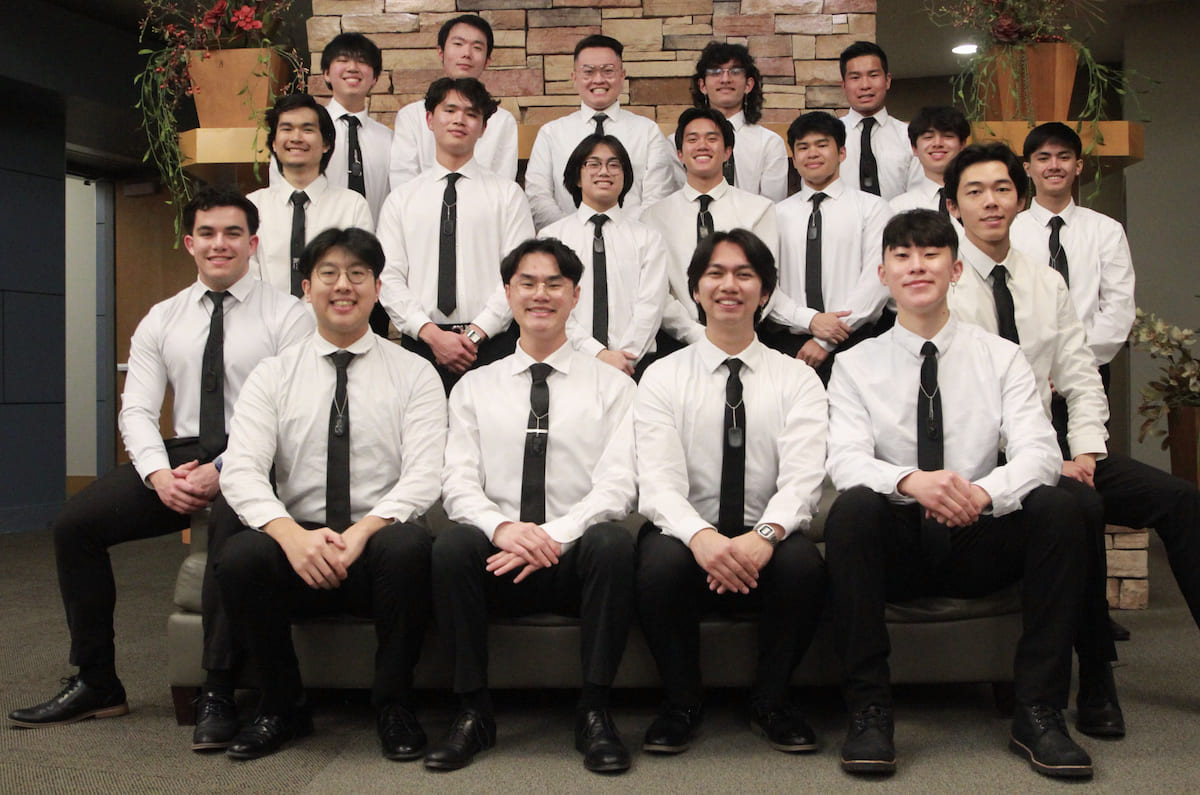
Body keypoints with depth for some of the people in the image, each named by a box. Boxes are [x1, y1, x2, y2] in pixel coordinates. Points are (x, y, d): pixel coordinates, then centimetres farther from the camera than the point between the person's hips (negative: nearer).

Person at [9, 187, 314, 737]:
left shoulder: (286, 316, 1)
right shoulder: (161, 320, 15)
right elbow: (137, 410, 7)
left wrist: (225, 472, -21)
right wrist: (159, 475, -13)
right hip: (180, 455, 5)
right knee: (74, 524, -10)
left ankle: (217, 694, -21)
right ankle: (95, 684, 1)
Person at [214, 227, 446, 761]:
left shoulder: (414, 374, 6)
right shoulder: (272, 376, 9)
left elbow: (422, 476, -6)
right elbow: (241, 471, -4)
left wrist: (363, 531, -24)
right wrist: (292, 534, -23)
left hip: (379, 541, -1)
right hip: (297, 545, 2)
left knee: (409, 546, -35)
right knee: (239, 557, -29)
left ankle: (393, 706, -9)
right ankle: (281, 706, -3)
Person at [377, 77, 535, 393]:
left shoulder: (508, 195, 8)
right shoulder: (400, 199, 12)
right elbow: (389, 278, 3)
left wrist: (476, 333, -12)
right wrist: (431, 333, -10)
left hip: (491, 346, -1)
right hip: (419, 344, 1)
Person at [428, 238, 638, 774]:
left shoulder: (611, 386, 10)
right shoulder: (475, 388, 15)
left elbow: (617, 485, -3)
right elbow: (459, 484, 3)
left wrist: (554, 536, -19)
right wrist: (502, 528, -19)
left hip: (577, 557, -1)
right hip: (498, 564, 1)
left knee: (613, 543, -33)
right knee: (452, 545, -30)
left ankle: (594, 713, -19)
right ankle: (473, 712, -15)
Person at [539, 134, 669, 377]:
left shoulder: (648, 238, 14)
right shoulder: (552, 236, 11)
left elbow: (650, 305, 3)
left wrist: (625, 357, -11)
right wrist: (598, 354, -11)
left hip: (635, 363, 1)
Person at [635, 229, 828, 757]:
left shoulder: (796, 380, 8)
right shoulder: (663, 377, 6)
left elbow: (803, 476, -8)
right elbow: (659, 480, -9)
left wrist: (764, 535, -30)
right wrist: (702, 536, -31)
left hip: (765, 545, 1)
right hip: (689, 537, 0)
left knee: (803, 564, -32)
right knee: (660, 562, -33)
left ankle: (770, 702, -3)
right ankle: (681, 703, -5)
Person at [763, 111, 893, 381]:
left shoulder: (872, 208, 8)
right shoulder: (777, 214, 14)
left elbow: (877, 279, -3)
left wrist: (826, 340, -10)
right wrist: (810, 320, -12)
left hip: (852, 343, -1)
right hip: (784, 343, 2)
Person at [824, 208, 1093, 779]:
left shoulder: (1000, 357, 6)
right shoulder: (855, 365, 3)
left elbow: (1038, 452, -8)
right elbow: (846, 460, -12)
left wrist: (984, 492, -31)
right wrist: (910, 481, -35)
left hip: (979, 541, 2)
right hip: (895, 545, -1)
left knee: (1058, 506, -26)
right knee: (853, 507, -33)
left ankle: (1038, 712, -17)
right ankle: (868, 710, -23)